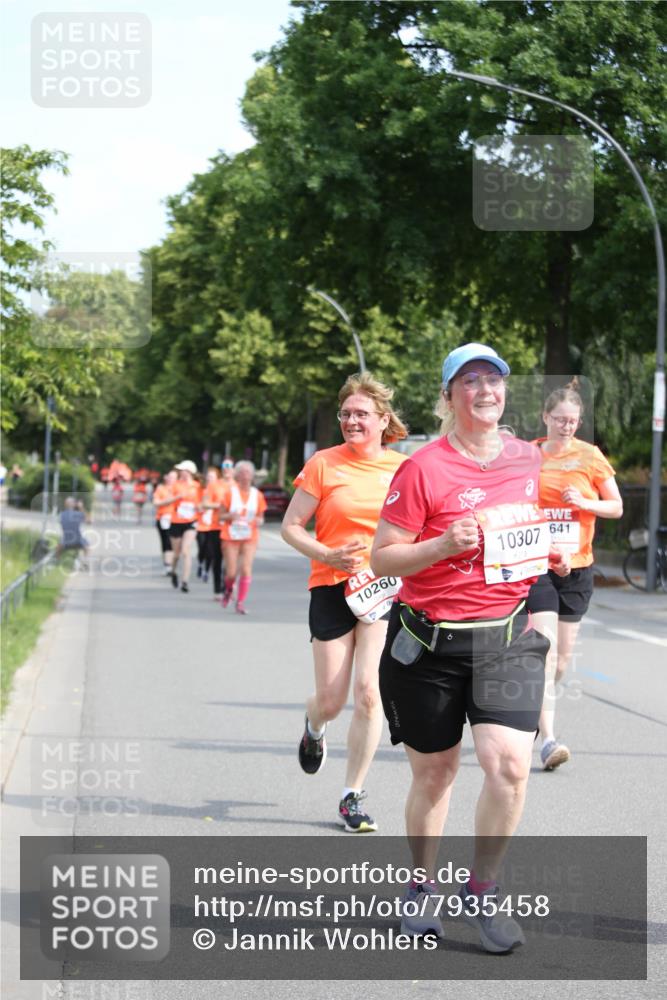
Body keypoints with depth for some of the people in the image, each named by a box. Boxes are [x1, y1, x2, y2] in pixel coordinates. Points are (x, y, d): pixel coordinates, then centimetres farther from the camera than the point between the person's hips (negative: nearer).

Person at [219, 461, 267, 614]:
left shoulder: (257, 495, 3)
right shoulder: (230, 492, -3)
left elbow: (261, 517, 13)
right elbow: (220, 516, 0)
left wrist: (259, 521, -11)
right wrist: (230, 516, -21)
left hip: (249, 538, 1)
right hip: (231, 537, -1)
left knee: (246, 570, -12)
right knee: (231, 573, -2)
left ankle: (241, 602, -3)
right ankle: (228, 590, 32)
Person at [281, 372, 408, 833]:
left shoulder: (404, 468, 3)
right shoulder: (324, 464, -3)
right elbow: (291, 526, -1)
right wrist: (327, 555, -17)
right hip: (332, 588, -1)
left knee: (369, 694, -10)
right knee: (332, 701, 2)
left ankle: (353, 797, 4)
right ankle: (314, 728, 42)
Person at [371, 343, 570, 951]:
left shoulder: (528, 459, 7)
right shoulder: (423, 469, -8)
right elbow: (383, 559, -7)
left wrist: (548, 556, 5)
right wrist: (444, 545, -22)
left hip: (509, 635, 3)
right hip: (431, 643, -2)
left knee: (509, 764, -13)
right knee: (434, 772, 9)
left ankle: (482, 889, 8)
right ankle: (423, 887, 33)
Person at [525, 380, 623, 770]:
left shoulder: (590, 456, 1)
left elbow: (617, 507, 4)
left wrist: (584, 502, -13)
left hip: (577, 567, 2)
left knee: (563, 655, 11)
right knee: (546, 652, -14)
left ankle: (535, 711, 35)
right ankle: (549, 739, -18)